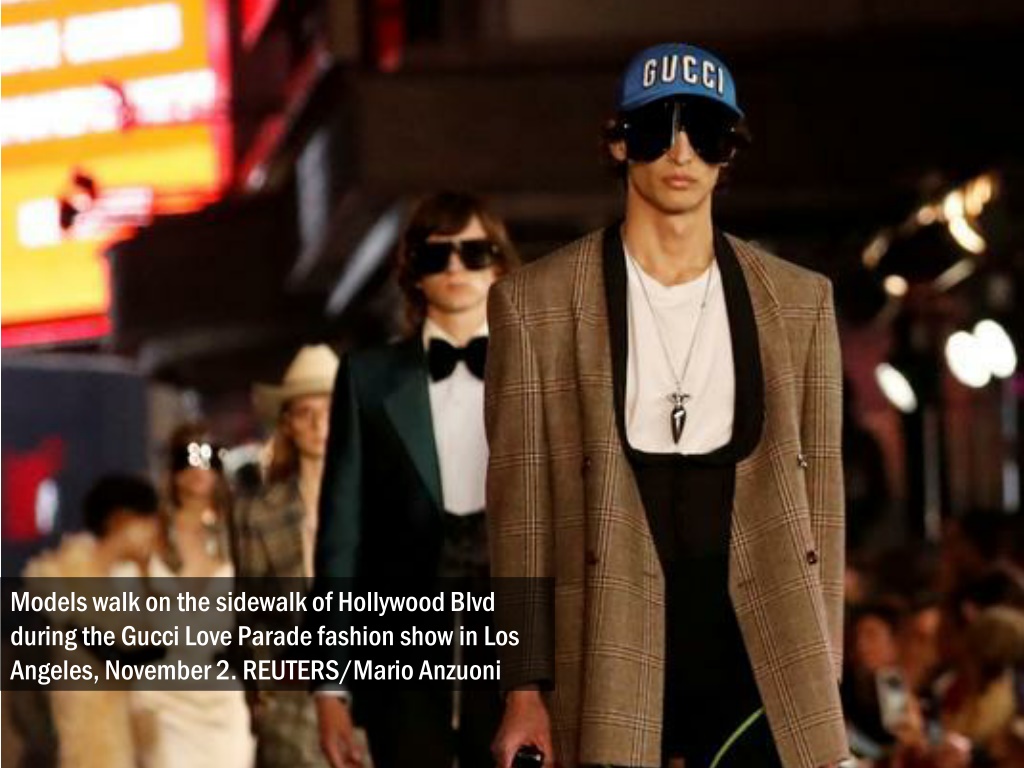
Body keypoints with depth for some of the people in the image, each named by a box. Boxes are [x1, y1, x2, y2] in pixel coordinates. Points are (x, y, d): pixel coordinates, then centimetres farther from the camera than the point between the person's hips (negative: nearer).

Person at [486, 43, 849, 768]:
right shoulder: (536, 302, 4)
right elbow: (520, 499, 2)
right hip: (612, 653, -2)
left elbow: (818, 491, 11)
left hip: (757, 654, 2)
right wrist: (524, 691, -2)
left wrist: (824, 675, 6)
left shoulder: (799, 301, 11)